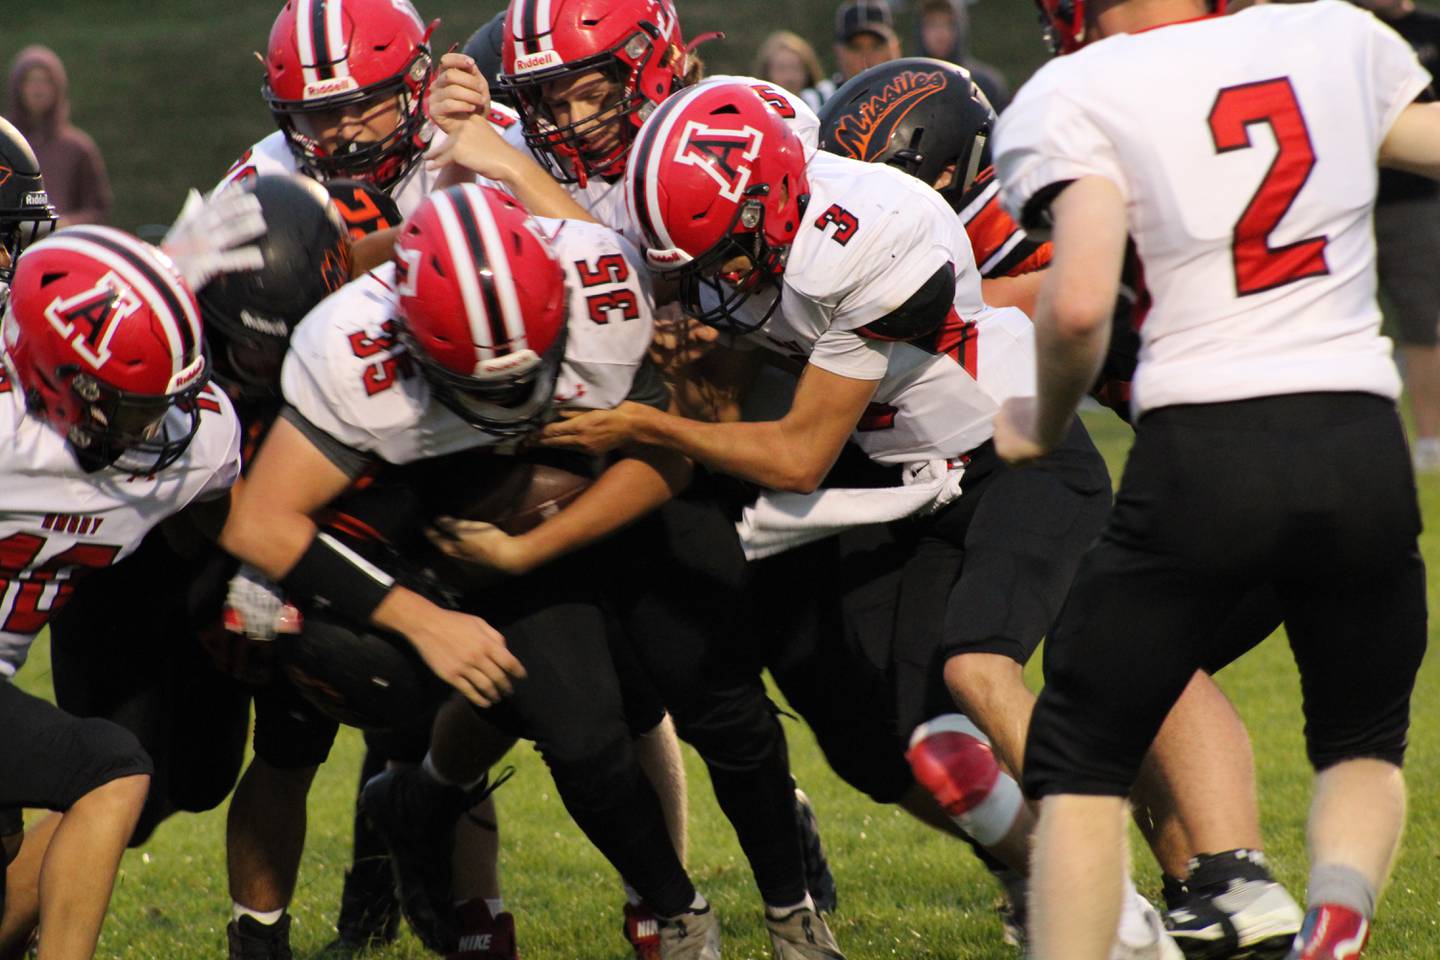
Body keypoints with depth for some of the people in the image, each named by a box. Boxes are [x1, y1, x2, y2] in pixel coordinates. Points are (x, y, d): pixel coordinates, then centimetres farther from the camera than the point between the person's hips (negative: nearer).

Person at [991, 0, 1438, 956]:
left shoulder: (1075, 98, -1)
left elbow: (1080, 306, -11)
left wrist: (1041, 426, 6)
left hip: (1204, 454, -3)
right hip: (1362, 443, 3)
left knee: (1080, 759, 14)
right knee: (1363, 743, 24)